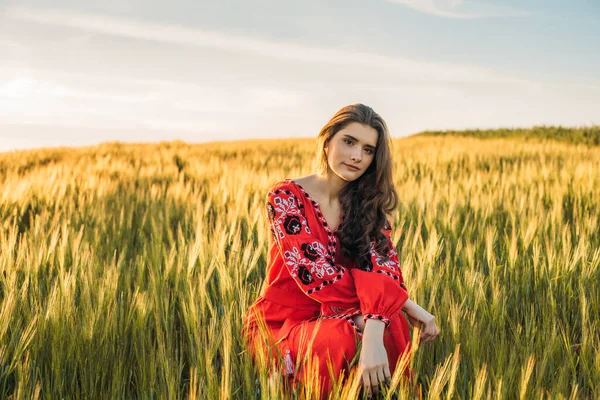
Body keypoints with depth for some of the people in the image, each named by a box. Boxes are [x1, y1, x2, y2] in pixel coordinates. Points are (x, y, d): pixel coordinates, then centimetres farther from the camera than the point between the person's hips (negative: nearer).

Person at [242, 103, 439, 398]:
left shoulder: (370, 204, 2)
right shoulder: (286, 197, -12)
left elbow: (384, 268, -15)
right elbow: (314, 274, -22)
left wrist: (373, 333, -36)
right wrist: (401, 302, -23)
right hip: (279, 326, -4)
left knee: (392, 325, -28)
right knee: (340, 339, -35)